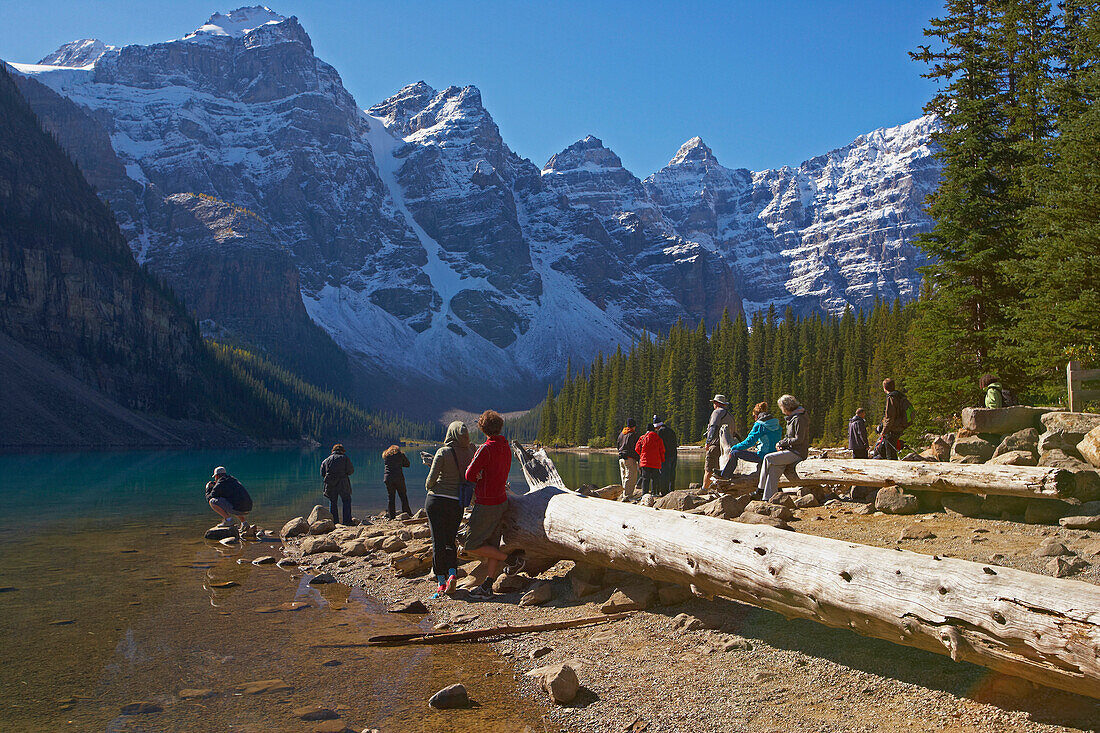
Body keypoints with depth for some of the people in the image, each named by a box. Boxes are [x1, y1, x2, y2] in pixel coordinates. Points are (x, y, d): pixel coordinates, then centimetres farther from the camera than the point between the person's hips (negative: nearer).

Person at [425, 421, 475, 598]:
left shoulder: (443, 452, -10)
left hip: (436, 500, -3)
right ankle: (452, 573, -4)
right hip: (456, 503, 3)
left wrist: (429, 487, 12)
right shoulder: (470, 454, 0)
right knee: (450, 540, 16)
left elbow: (431, 479, -10)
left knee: (438, 541, 2)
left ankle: (442, 581, 3)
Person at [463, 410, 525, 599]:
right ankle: (487, 586, 15)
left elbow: (470, 475, -20)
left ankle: (511, 559, 4)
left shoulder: (486, 448, -20)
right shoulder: (506, 447, 6)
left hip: (486, 504, -9)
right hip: (501, 500, 9)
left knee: (471, 546, 2)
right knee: (492, 544, 12)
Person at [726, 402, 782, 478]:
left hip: (763, 457, -8)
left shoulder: (759, 425, -11)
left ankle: (723, 476, 9)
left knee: (734, 453, -1)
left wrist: (734, 447, 0)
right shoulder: (777, 424, 11)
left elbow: (749, 442, -12)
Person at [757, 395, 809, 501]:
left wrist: (782, 443, -12)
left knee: (768, 458, -17)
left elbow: (799, 439, -20)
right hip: (793, 451, 9)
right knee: (775, 467, -8)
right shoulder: (793, 417, 17)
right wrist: (782, 444, 5)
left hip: (798, 453, -9)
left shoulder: (799, 418, -15)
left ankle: (761, 489, -6)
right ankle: (769, 497, -10)